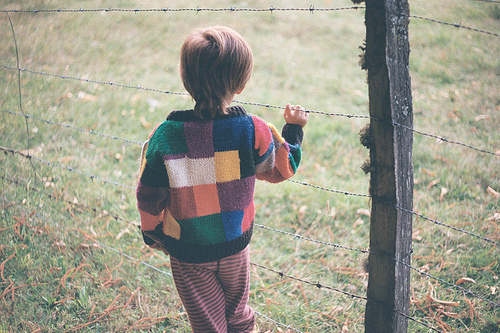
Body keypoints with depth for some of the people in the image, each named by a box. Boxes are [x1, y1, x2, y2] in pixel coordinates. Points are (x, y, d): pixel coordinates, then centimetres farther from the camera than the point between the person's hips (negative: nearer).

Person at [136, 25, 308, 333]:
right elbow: (281, 169, 1)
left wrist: (152, 233, 10)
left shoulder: (165, 136, -21)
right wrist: (294, 129, 16)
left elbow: (149, 198, -9)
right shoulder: (252, 131, -19)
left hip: (187, 253, -1)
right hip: (236, 247, 1)